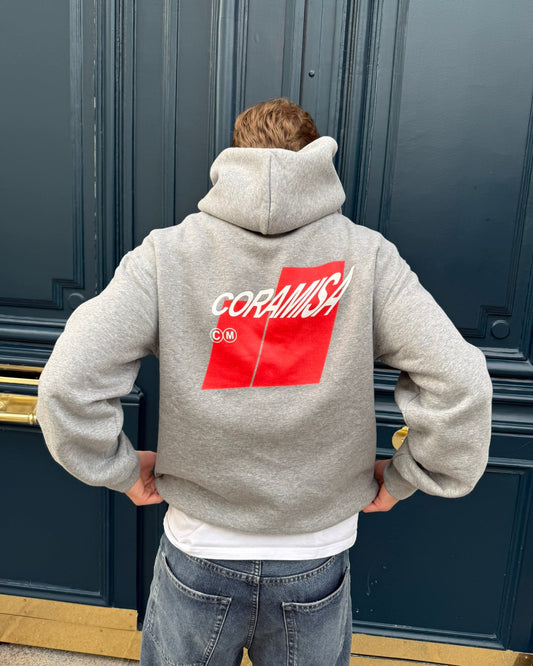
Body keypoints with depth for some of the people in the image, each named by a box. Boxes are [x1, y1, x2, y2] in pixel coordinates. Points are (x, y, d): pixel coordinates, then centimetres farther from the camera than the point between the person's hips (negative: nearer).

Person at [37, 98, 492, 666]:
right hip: (316, 564, 1)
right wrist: (403, 479, -3)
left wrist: (121, 469, -2)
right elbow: (458, 383, -17)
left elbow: (69, 382, -19)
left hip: (198, 558, 0)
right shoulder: (366, 255, -12)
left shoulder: (166, 253, -13)